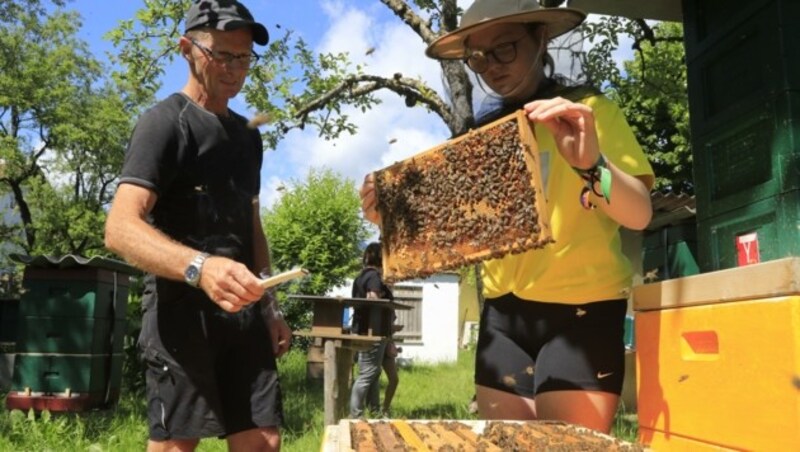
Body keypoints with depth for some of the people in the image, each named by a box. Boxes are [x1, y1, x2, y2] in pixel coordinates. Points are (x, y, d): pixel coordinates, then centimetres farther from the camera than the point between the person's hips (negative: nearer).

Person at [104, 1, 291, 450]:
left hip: (245, 312, 7)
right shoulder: (166, 121, -6)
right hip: (183, 307, -6)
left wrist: (270, 305, 18)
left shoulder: (248, 134, 17)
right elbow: (121, 228, -19)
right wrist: (199, 268, -36)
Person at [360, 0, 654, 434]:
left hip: (582, 308, -4)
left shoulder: (591, 110, -2)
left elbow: (639, 214, -14)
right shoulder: (481, 134, 11)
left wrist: (591, 163, -34)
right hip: (504, 312, 4)